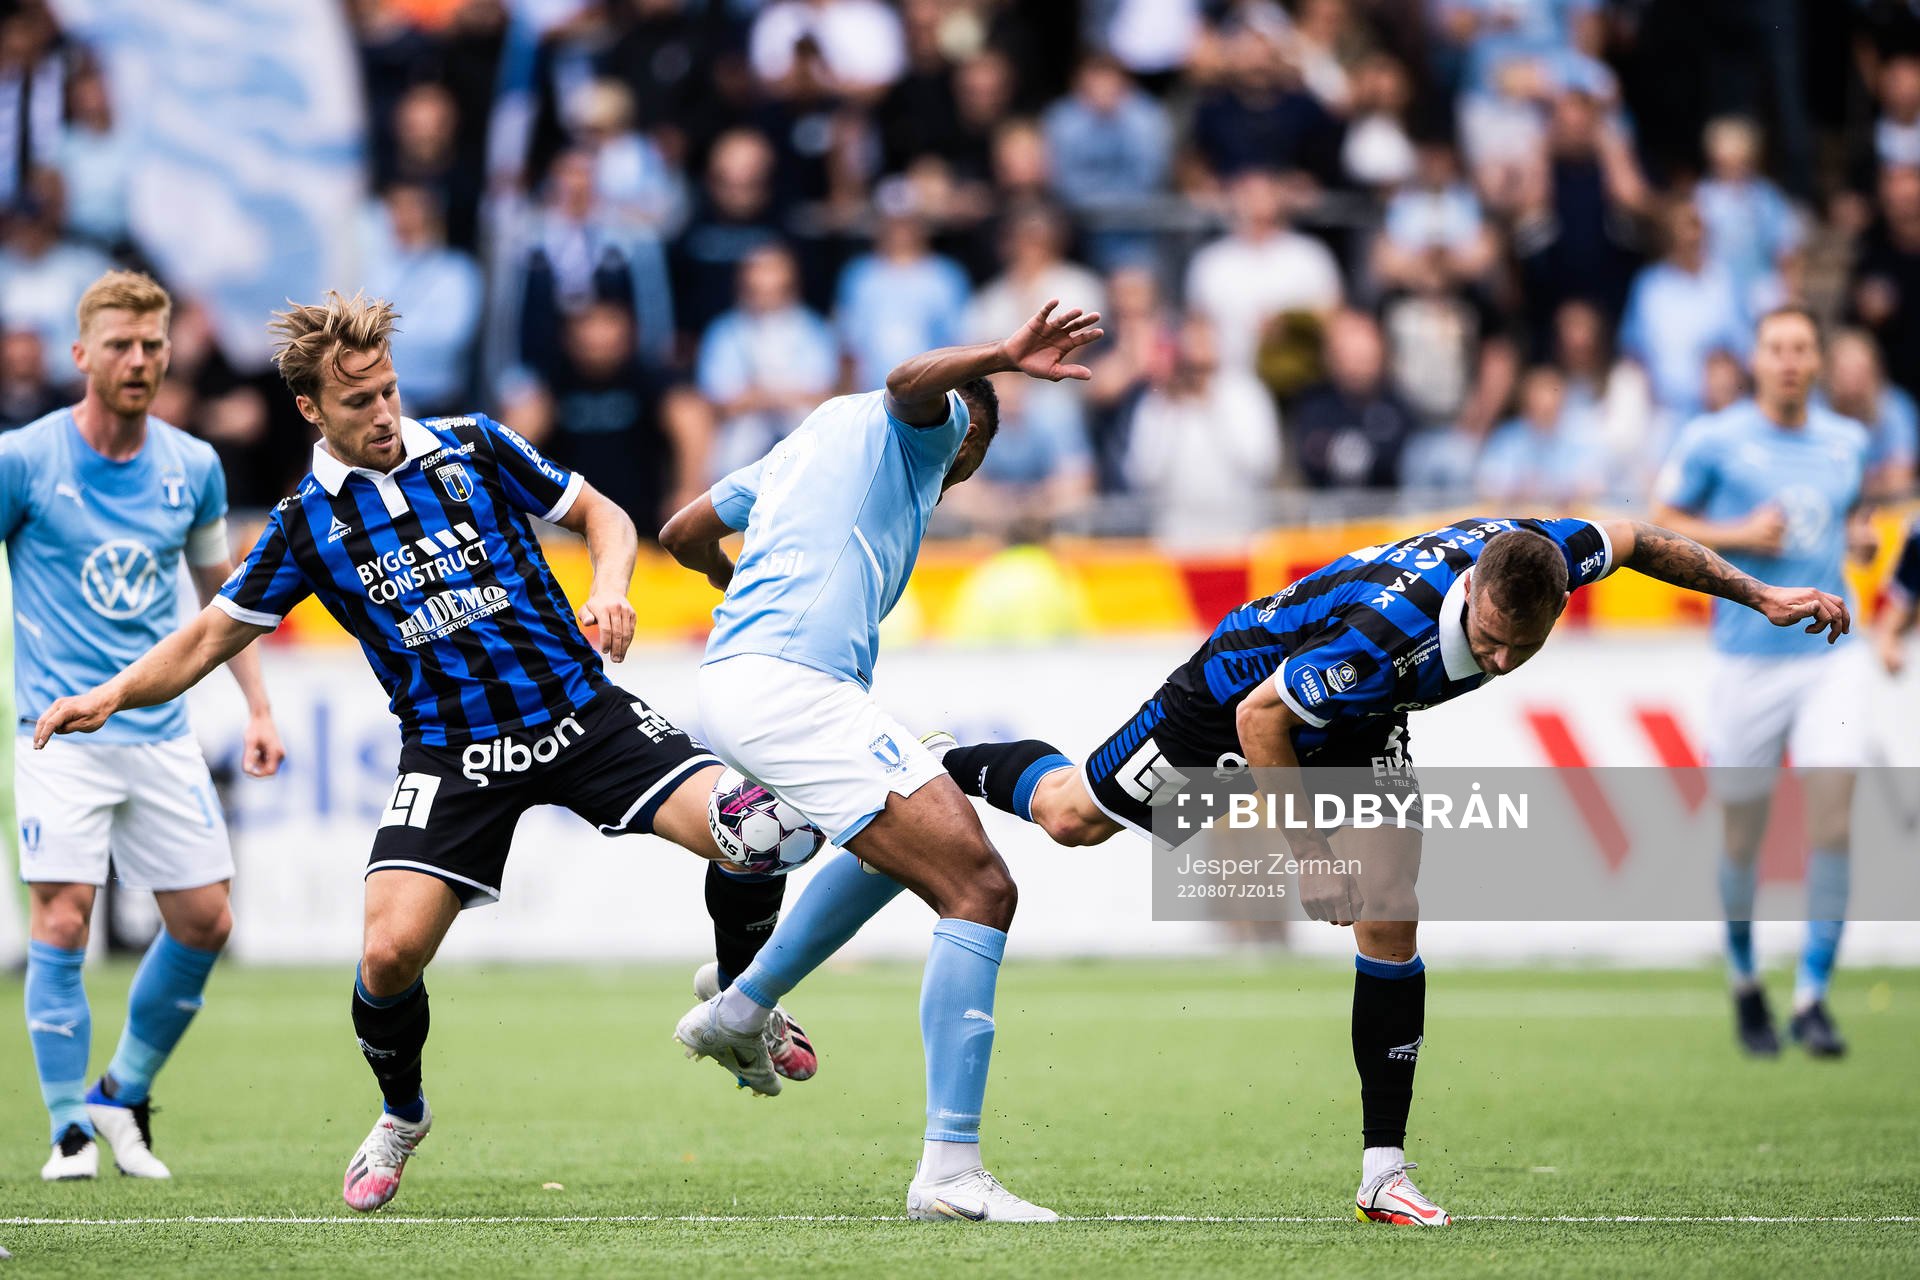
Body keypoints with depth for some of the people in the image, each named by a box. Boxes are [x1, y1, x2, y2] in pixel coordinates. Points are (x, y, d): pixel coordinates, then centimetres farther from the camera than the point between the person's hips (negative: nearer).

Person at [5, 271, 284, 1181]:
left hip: (162, 735, 5)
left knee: (204, 922, 3)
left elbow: (219, 591, 19)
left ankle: (122, 1096, 22)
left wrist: (257, 707, 15)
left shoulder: (192, 467, 6)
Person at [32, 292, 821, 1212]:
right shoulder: (305, 525, 1)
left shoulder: (473, 447, 2)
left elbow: (600, 516, 10)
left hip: (581, 711, 1)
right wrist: (112, 695, -5)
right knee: (390, 952, -19)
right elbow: (213, 634, 10)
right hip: (451, 751, -1)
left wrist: (609, 587, -11)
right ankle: (401, 1117, 14)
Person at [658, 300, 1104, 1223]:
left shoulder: (821, 432, 31)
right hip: (792, 686, -10)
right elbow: (910, 384, -20)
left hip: (732, 680, 10)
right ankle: (950, 1172, -23)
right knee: (980, 890, -15)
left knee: (914, 832, 35)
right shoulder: (932, 426, 8)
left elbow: (682, 534, 39)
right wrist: (1001, 358, -37)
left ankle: (738, 1012, 36)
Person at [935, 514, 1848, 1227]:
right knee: (1076, 818, 10)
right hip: (1242, 692, -5)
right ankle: (949, 768, 42)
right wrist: (1309, 854, -30)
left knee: (1391, 924, -6)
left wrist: (1758, 596, -5)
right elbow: (1260, 716, -32)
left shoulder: (1536, 554, -29)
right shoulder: (1387, 629, -46)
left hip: (1355, 731, 5)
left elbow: (1632, 540, -5)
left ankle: (1384, 1174, -1)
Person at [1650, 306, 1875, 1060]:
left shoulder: (1848, 442, 10)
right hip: (1749, 657, -2)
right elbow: (1660, 525, 3)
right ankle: (1745, 983, 28)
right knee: (1743, 835, 4)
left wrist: (1859, 534, 4)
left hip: (1830, 652, 2)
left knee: (1832, 819, -12)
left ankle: (1813, 997, -6)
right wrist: (1738, 536, -12)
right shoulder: (1712, 440, -2)